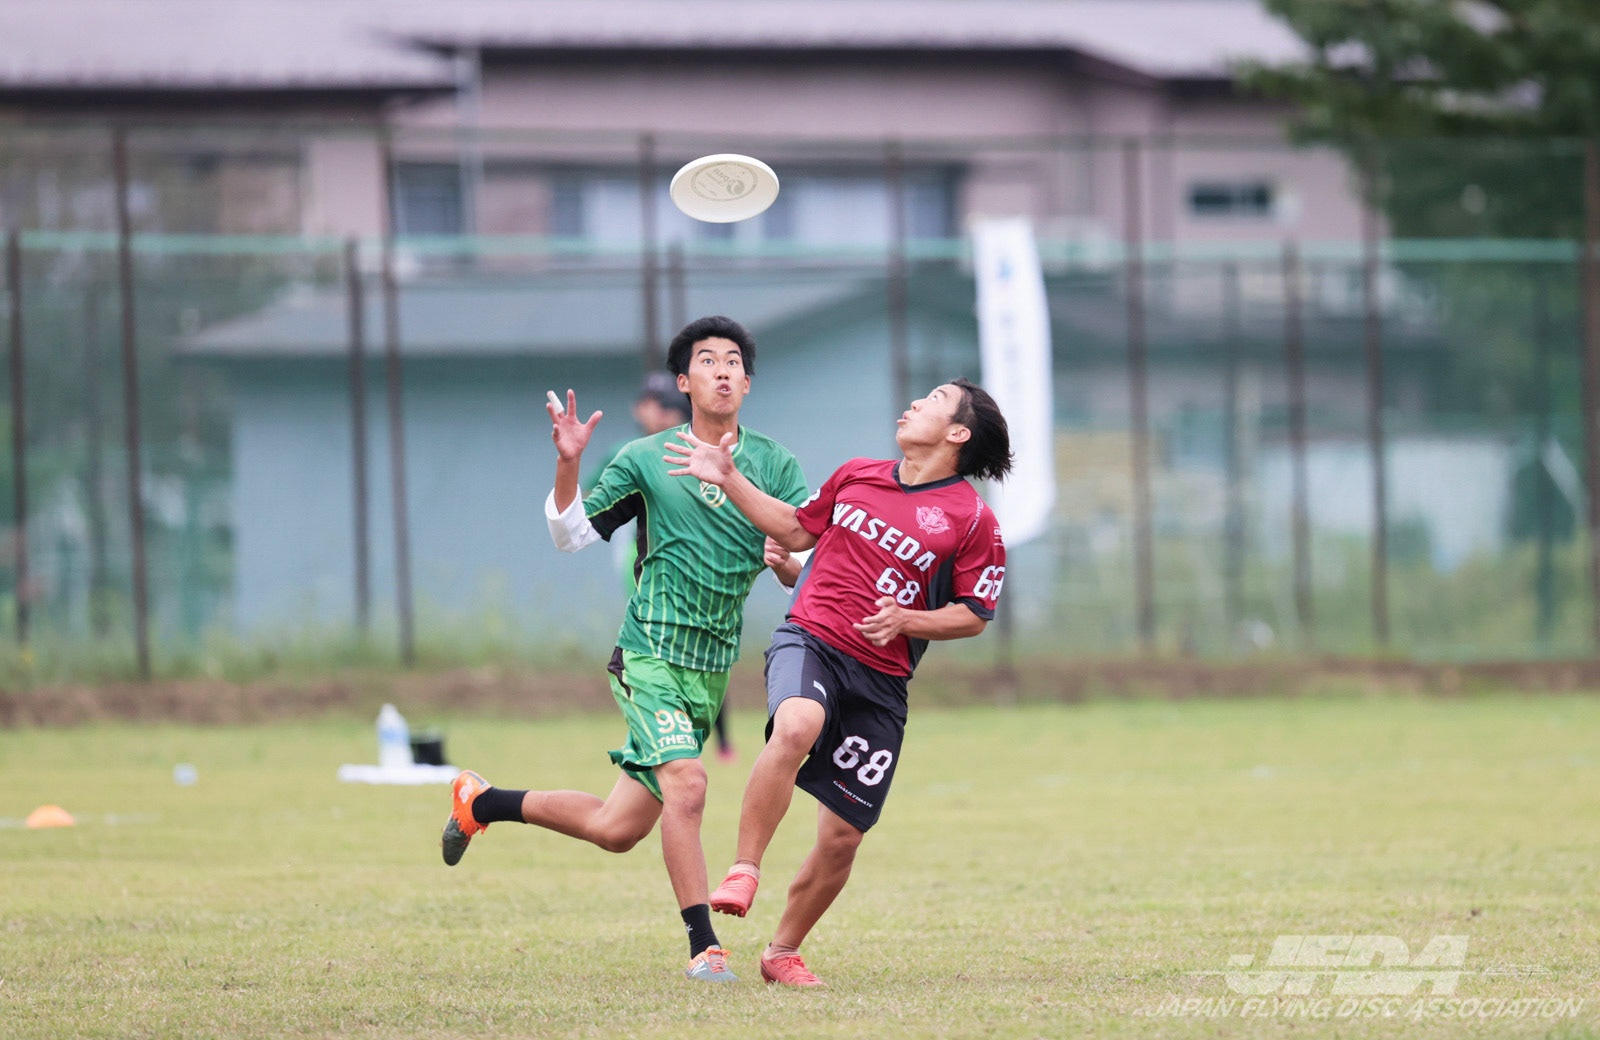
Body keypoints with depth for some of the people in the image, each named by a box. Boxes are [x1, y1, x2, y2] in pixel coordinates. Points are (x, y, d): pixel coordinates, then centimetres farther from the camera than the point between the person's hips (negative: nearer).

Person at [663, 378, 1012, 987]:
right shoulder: (857, 476, 11)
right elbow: (796, 529, 25)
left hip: (881, 679, 0)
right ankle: (742, 873, -30)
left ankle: (782, 952, 21)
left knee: (843, 835, 0)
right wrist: (728, 479, 19)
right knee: (797, 726, -36)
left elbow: (974, 615, 4)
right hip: (810, 640, 0)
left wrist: (906, 621, -12)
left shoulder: (973, 521, 0)